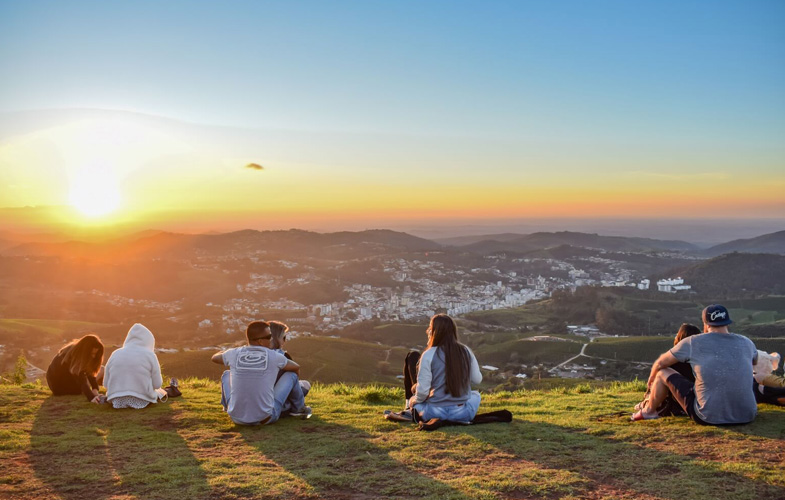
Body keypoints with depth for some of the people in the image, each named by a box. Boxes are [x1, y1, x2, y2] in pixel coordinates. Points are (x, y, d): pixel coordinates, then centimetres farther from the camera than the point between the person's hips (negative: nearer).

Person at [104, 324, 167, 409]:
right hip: (141, 401, -3)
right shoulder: (150, 355, -7)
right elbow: (157, 384, -3)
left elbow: (106, 383, 6)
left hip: (117, 402, 3)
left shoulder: (115, 354, 3)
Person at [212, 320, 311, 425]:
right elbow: (296, 368, 14)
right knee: (291, 374, 11)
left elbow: (214, 357, 21)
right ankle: (298, 408, 36)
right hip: (266, 418, -2)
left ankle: (228, 407, 49)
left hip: (237, 419, 2)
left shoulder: (234, 354, -5)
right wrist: (294, 384, 37)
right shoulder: (274, 357, -8)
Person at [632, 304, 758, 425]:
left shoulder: (693, 343, -4)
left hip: (709, 417, -4)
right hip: (747, 417, 4)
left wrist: (652, 378, 31)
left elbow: (661, 363, 9)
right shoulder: (746, 343, 4)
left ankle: (649, 411, 36)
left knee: (663, 372, 15)